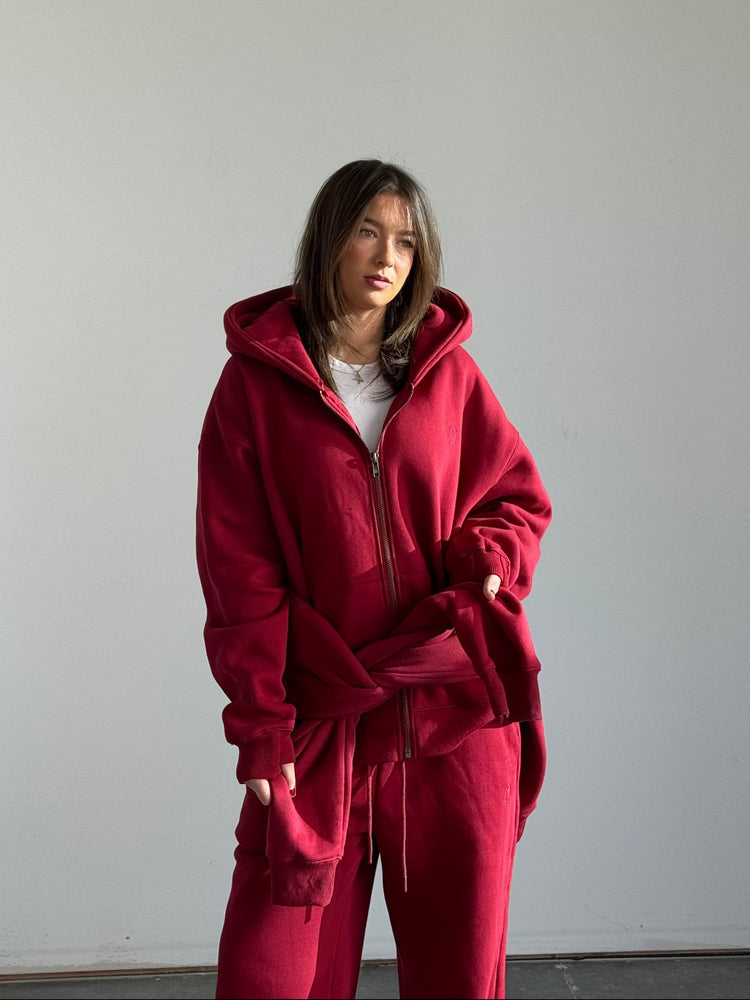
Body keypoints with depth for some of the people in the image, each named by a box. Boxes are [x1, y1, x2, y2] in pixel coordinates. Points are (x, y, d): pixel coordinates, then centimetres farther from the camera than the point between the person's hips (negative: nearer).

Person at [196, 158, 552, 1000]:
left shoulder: (448, 370, 8)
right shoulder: (257, 379, 1)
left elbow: (519, 496, 14)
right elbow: (239, 569, -2)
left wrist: (487, 558, -10)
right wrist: (260, 722, -6)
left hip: (462, 712, 2)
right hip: (324, 716, -2)